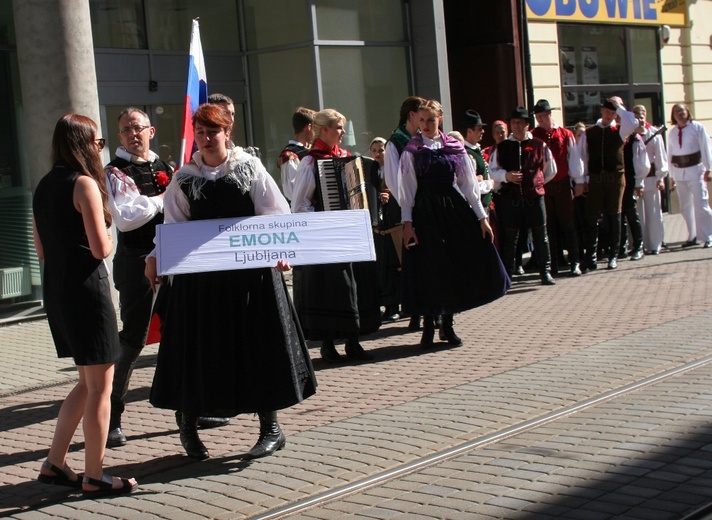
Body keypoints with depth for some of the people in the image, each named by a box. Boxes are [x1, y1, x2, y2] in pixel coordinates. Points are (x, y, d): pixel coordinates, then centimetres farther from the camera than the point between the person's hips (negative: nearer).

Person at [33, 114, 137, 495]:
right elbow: (101, 248, -17)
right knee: (100, 385, 2)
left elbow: (41, 250, 17)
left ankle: (54, 464, 20)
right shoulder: (85, 184, -13)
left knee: (89, 382, 19)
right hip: (86, 290, -8)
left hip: (55, 289, 8)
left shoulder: (44, 187, 12)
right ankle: (94, 477, 8)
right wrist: (110, 239, 2)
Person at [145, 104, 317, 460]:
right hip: (201, 274, 2)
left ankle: (270, 428, 14)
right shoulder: (185, 178, 6)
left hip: (250, 270, -1)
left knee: (256, 345, 3)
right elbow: (173, 227, 6)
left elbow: (275, 214, -2)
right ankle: (188, 427, 19)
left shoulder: (250, 168, 1)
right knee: (200, 347, 4)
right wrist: (156, 257, -8)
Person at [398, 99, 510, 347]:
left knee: (457, 266, 3)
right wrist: (407, 222, -11)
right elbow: (407, 189, -2)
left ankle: (448, 323, 18)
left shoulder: (454, 147, 6)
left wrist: (481, 217, 2)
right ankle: (428, 324, 13)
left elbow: (469, 184, 6)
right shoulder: (412, 151, 1)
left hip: (455, 211, 2)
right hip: (425, 213, -2)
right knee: (429, 269, -1)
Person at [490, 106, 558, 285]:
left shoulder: (539, 145, 4)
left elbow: (551, 170, 15)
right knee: (510, 238, 6)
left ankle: (545, 271, 15)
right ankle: (506, 275, 13)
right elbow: (492, 171, 5)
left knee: (540, 236, 6)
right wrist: (506, 176, -12)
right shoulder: (502, 147, 5)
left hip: (535, 197, 0)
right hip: (510, 198, 0)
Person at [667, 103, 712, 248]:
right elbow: (670, 154, 12)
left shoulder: (697, 127, -1)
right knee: (685, 207, 8)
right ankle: (694, 236, 17)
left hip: (695, 170, -5)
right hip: (679, 173, 5)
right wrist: (672, 175, 10)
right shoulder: (672, 133, 10)